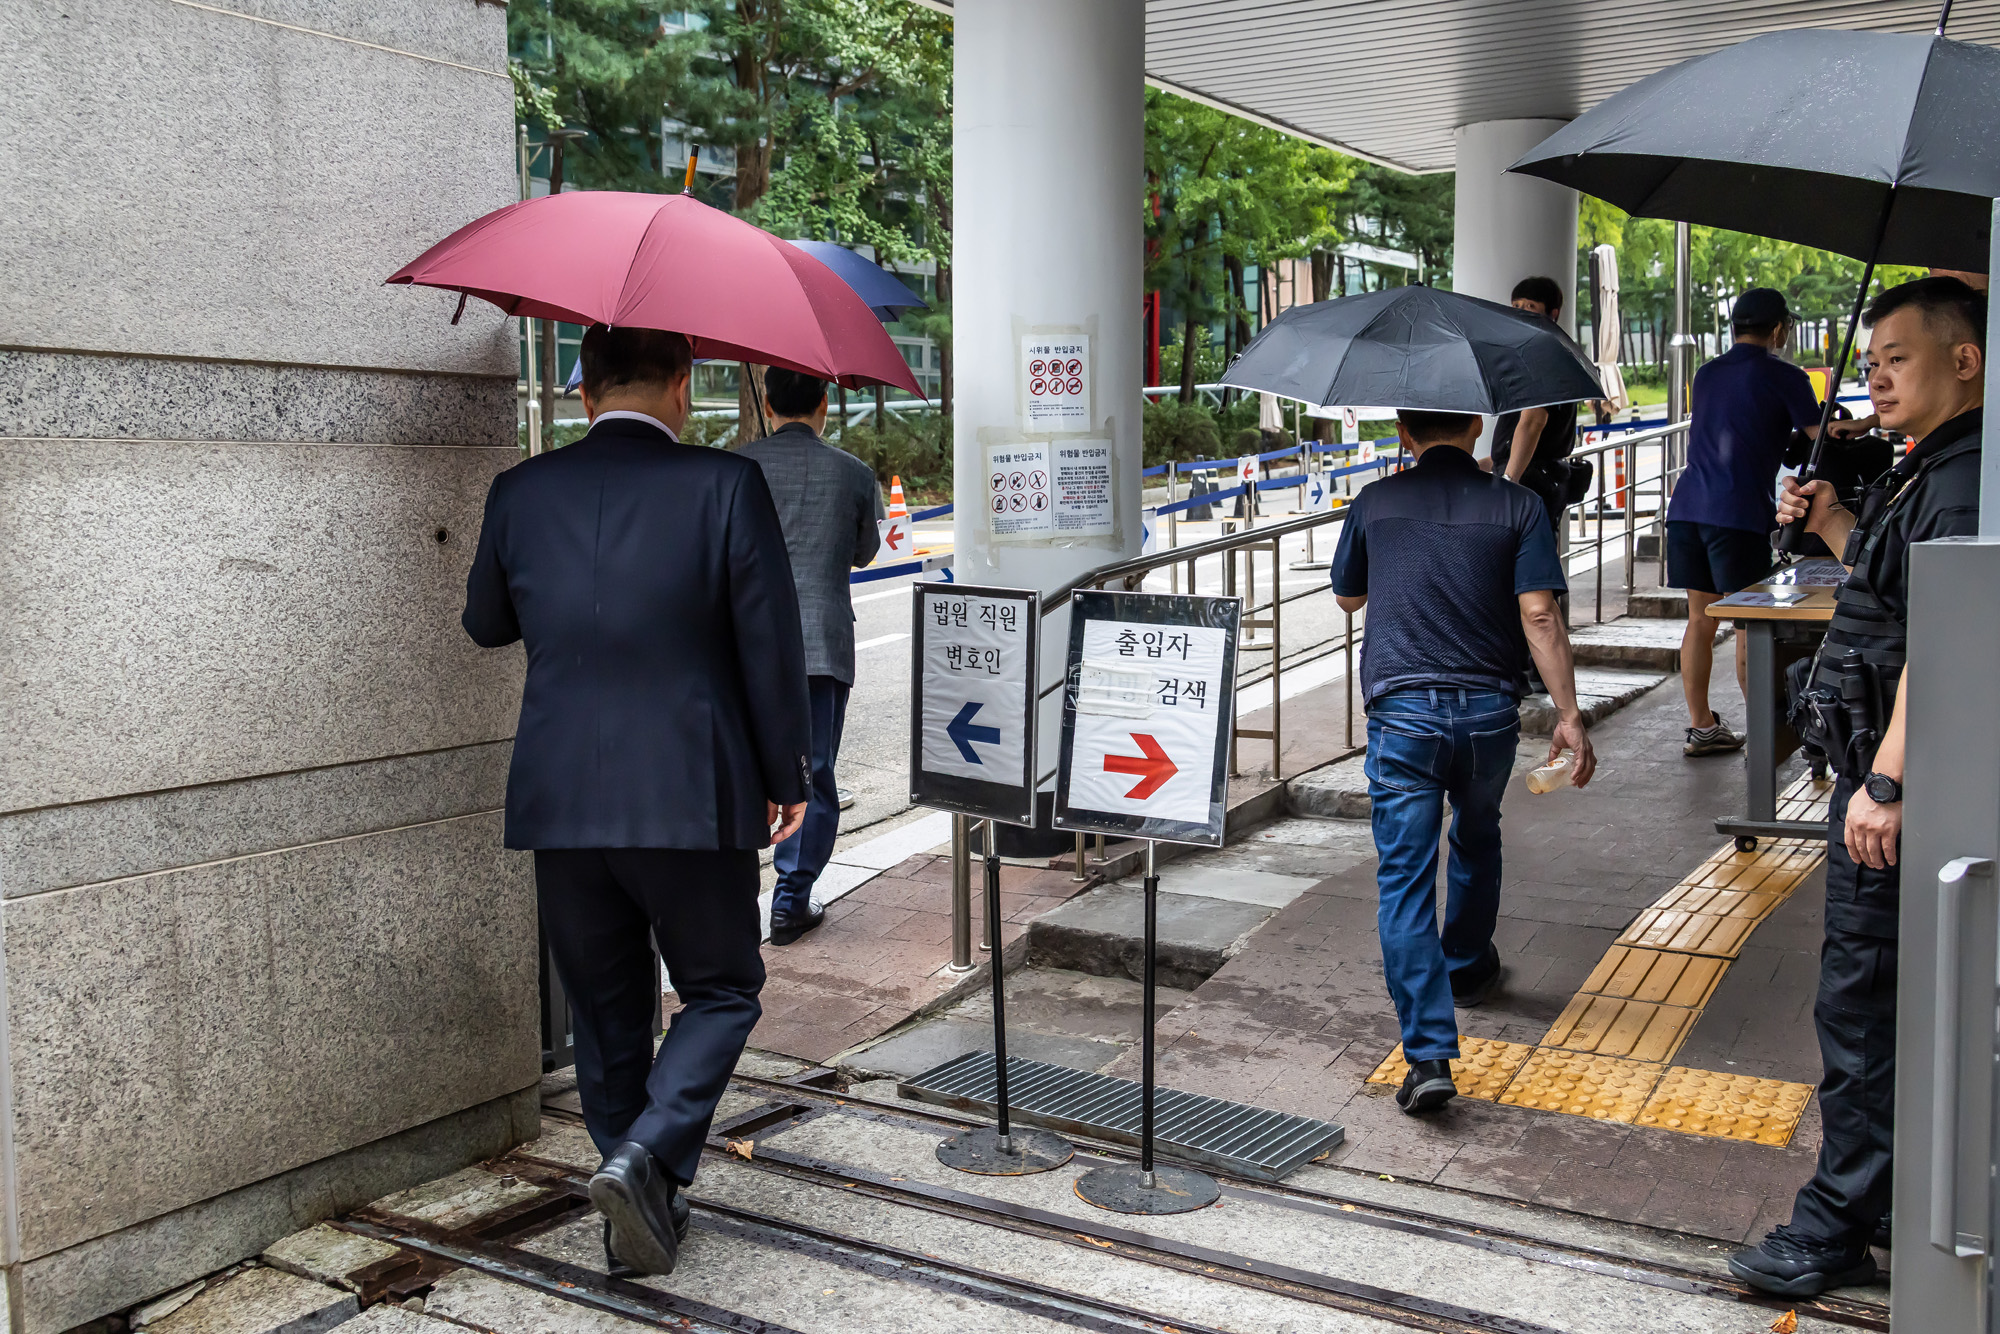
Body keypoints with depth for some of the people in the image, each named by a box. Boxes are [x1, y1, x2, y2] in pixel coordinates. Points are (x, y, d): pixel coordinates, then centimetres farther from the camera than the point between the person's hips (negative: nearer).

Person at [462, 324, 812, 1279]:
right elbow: (771, 646, -7)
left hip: (560, 805, 4)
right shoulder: (725, 485, -8)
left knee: (605, 1012, 18)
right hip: (693, 800, -3)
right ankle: (644, 1156, -4)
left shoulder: (520, 493, 2)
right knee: (721, 992, 15)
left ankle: (646, 1211, 25)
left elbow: (487, 625, 17)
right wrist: (786, 777, 4)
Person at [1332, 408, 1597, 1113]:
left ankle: (1429, 1054, -11)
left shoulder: (1375, 502, 4)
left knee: (1405, 878, -2)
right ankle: (1467, 968, 49)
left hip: (1401, 709, -2)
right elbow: (1539, 616, -8)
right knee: (1476, 841, 28)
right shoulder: (1516, 505, 2)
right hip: (1489, 710, 2)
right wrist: (1569, 715, -6)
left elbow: (1347, 596, 19)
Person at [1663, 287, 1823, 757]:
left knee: (1700, 619, 11)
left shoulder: (1706, 374, 18)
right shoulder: (1784, 377, -1)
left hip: (1687, 504, 6)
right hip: (1739, 512, -6)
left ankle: (1701, 726, 15)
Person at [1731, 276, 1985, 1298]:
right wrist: (1835, 526, 13)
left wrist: (1885, 782, -30)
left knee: (1861, 1002, -3)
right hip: (1878, 767, 11)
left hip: (1894, 788, -11)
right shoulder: (1920, 477, 14)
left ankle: (1837, 1227, 8)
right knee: (1900, 999, 19)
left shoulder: (1961, 483, -18)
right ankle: (1902, 1192, 33)